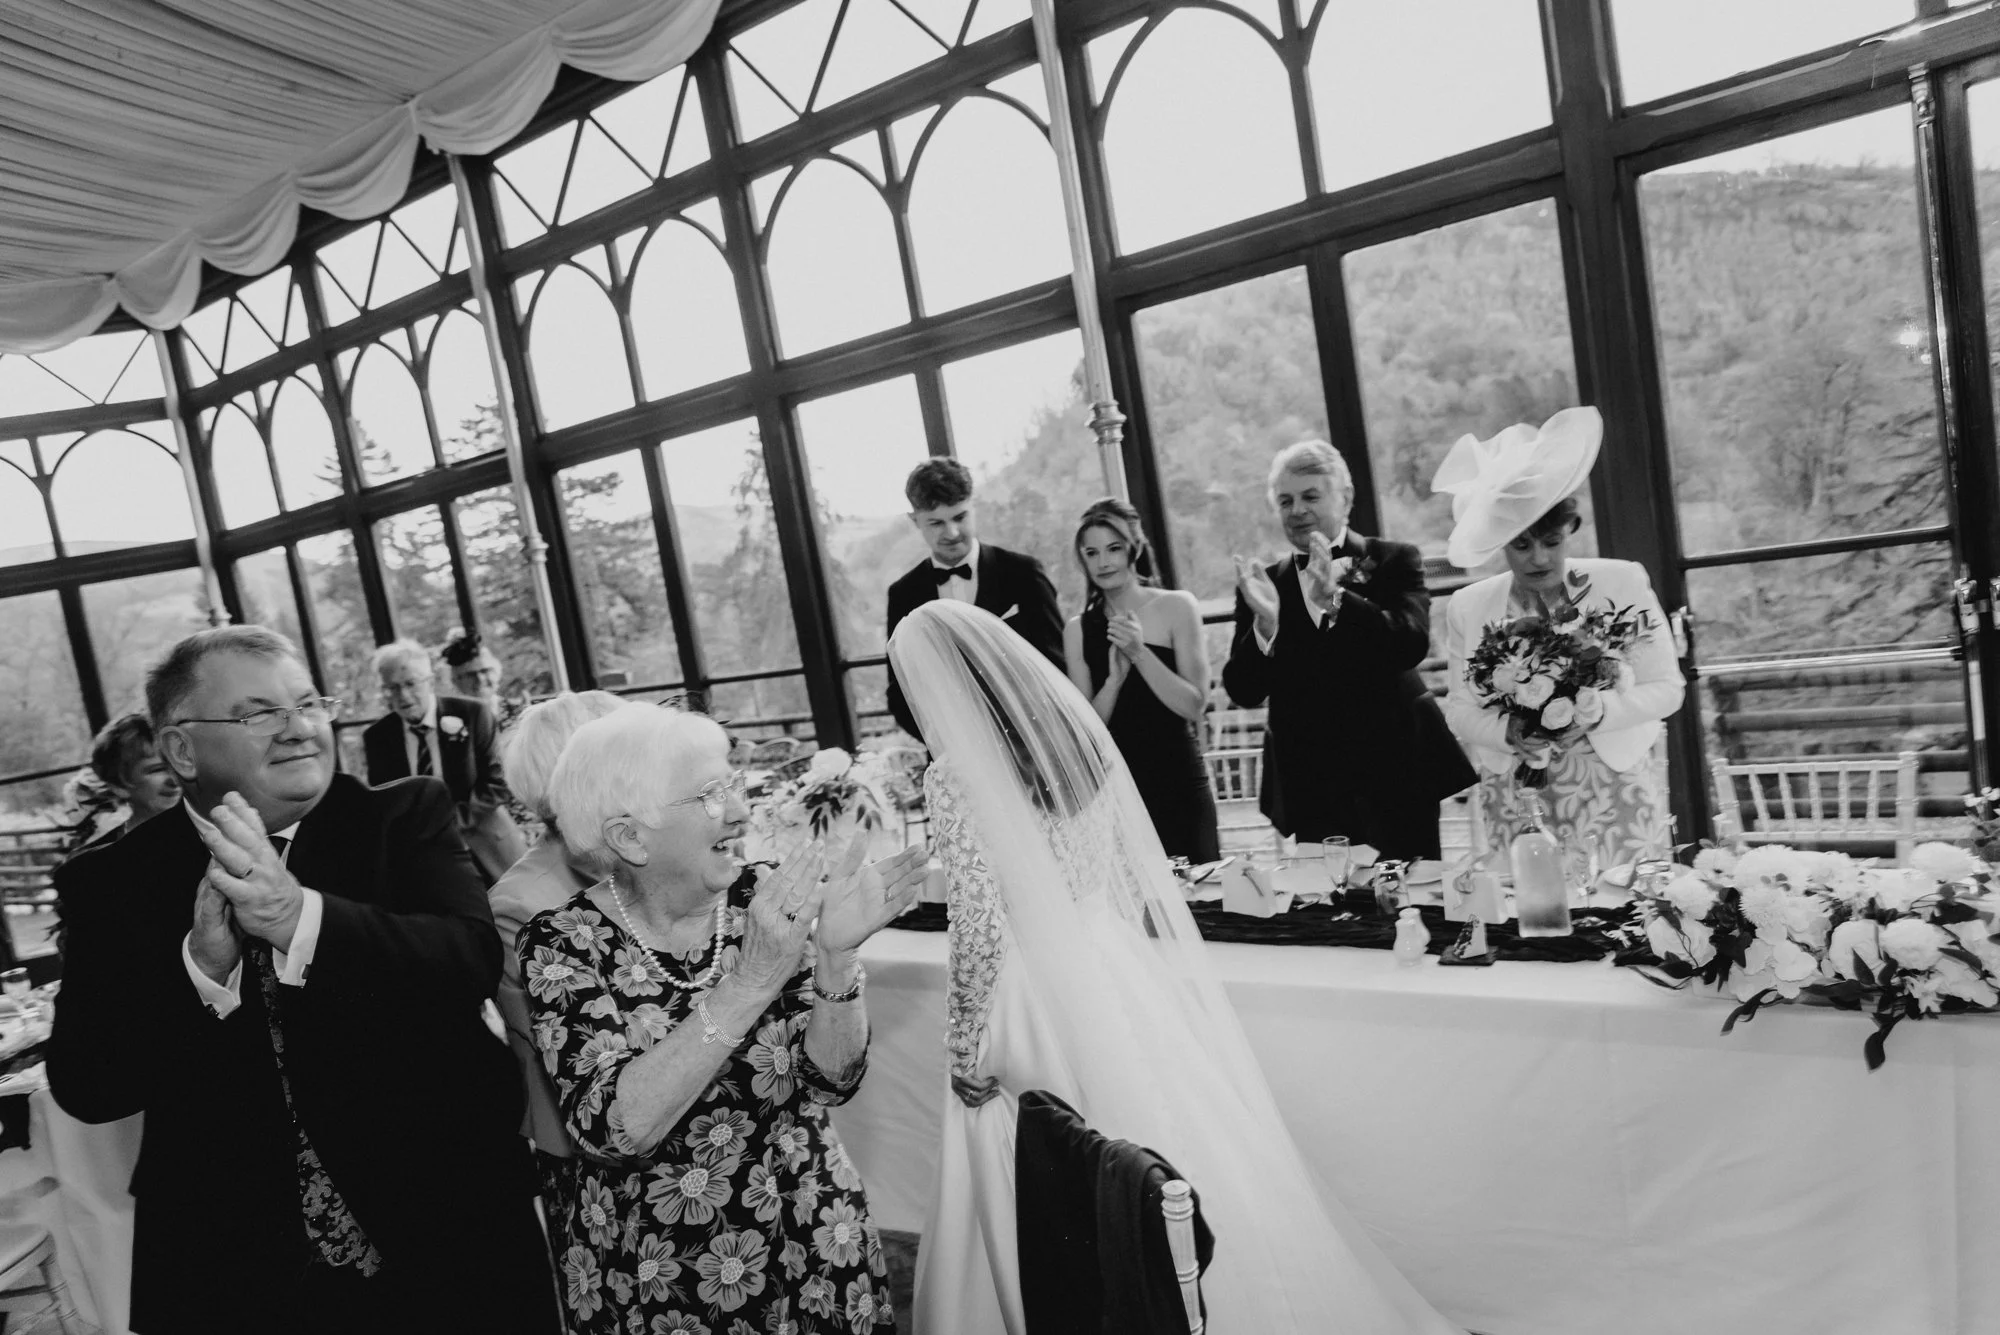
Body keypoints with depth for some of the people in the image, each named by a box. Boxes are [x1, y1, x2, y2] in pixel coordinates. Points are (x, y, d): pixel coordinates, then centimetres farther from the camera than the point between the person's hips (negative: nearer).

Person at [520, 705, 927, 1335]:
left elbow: (831, 1078, -13)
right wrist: (752, 981, -36)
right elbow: (613, 1127, -27)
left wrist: (836, 953, -30)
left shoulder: (760, 905, -10)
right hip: (655, 1278, -2)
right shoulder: (563, 942, -16)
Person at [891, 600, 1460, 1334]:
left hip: (1037, 997, -6)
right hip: (1122, 968, 6)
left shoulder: (956, 778, -18)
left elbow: (979, 928, -17)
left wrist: (964, 1049, -6)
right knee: (1189, 1158, 19)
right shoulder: (1076, 725, -1)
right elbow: (1139, 871, 6)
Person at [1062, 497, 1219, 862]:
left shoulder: (1176, 607, -3)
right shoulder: (1078, 630, 3)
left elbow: (1194, 705, -8)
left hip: (1180, 787, -1)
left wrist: (1139, 654, -17)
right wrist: (1115, 677, -16)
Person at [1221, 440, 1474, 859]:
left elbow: (1412, 644, -15)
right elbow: (1244, 692, -2)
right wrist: (1265, 622, -19)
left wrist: (1334, 598, -27)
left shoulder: (1394, 561, 2)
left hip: (1397, 779, -1)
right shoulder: (1264, 586, 6)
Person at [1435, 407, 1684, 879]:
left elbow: (1667, 688, -1)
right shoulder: (1468, 607, -1)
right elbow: (1459, 708, 3)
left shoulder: (1624, 583, -3)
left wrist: (1595, 713, -18)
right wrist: (1509, 732, -16)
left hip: (1619, 797, 0)